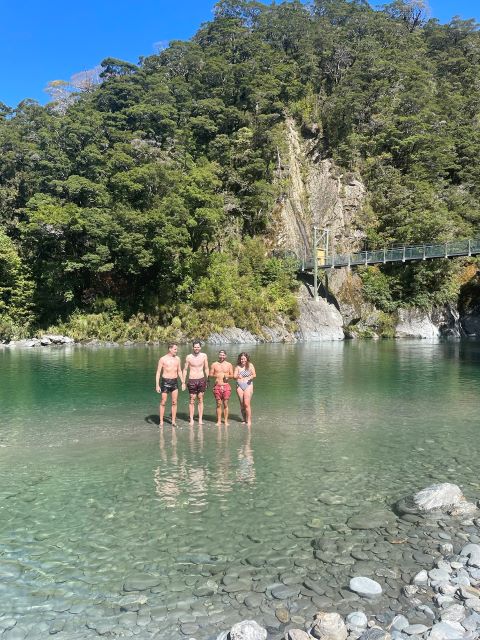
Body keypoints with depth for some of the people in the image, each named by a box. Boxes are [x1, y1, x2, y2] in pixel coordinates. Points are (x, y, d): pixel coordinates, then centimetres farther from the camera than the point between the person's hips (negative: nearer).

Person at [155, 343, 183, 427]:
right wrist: (157, 385, -11)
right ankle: (161, 421, 10)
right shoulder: (163, 359, -6)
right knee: (163, 402, 1)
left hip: (175, 382, 4)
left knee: (174, 402, 4)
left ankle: (173, 421, 12)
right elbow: (158, 372, -5)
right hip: (165, 381, -4)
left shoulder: (177, 358, 7)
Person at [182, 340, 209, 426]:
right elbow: (185, 370, 4)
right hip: (192, 380, -1)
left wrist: (206, 380, 6)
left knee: (200, 400, 6)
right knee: (192, 401, 2)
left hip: (201, 380, 1)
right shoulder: (189, 357, -1)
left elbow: (206, 369, 8)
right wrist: (183, 382, 2)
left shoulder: (204, 356, 1)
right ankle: (191, 419, 10)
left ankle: (200, 419, 13)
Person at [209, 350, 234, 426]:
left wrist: (227, 376, -14)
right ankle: (219, 421, 10)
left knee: (225, 404, 2)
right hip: (217, 386, 0)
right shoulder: (214, 364, 5)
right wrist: (215, 375, -16)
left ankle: (226, 421, 10)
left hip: (226, 386, 0)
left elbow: (232, 375, 8)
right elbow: (210, 374, 5)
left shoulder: (229, 365, 6)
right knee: (218, 404, 4)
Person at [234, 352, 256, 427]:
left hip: (248, 385, -2)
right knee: (242, 404, 6)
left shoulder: (250, 365, 2)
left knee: (247, 404, -10)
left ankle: (249, 420, -4)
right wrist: (238, 376, -23)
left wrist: (251, 377, -25)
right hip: (239, 385, 2)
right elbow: (234, 376, -1)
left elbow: (254, 375, -3)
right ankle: (244, 419, 20)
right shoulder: (238, 367, 6)